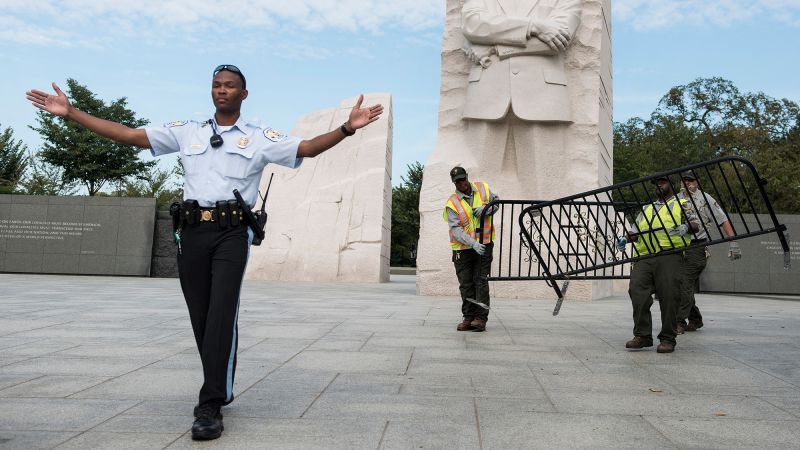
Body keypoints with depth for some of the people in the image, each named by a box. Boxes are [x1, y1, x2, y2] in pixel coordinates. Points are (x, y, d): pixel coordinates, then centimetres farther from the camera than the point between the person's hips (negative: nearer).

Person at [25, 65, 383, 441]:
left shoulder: (261, 138, 9)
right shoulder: (186, 131, 17)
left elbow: (308, 148, 0)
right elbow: (129, 135, 16)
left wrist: (347, 128, -15)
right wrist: (71, 112, 12)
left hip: (232, 232, -3)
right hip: (192, 231, 3)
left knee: (221, 313, -15)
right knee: (201, 317, 7)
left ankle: (210, 406, -12)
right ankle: (221, 389, 24)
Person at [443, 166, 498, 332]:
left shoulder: (483, 188, 2)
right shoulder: (452, 203, -9)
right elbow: (456, 229, -17)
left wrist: (485, 209, -11)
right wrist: (473, 243, -31)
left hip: (484, 245, 0)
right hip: (463, 249, 0)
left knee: (481, 281, -5)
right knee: (466, 285, 6)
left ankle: (481, 318, -5)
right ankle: (468, 317, 14)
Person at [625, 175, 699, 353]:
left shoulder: (681, 204, 21)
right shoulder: (647, 208, 33)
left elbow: (695, 224, 8)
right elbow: (634, 230, 27)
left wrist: (685, 227, -15)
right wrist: (627, 237, 4)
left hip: (669, 254, -4)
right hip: (644, 255, 4)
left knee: (668, 296, -10)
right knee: (637, 291, -11)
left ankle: (667, 339, -1)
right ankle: (642, 335, -4)